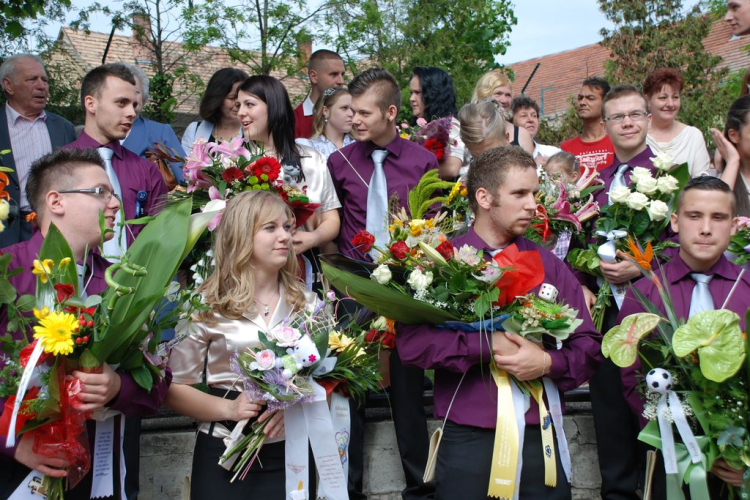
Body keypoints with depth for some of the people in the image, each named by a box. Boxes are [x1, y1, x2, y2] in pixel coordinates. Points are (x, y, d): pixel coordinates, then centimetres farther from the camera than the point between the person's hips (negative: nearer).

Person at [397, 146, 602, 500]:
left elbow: (589, 346, 7)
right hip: (467, 440, -3)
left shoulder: (550, 266, 8)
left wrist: (548, 363, -12)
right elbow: (411, 343, -14)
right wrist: (489, 344, -18)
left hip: (540, 437, 3)